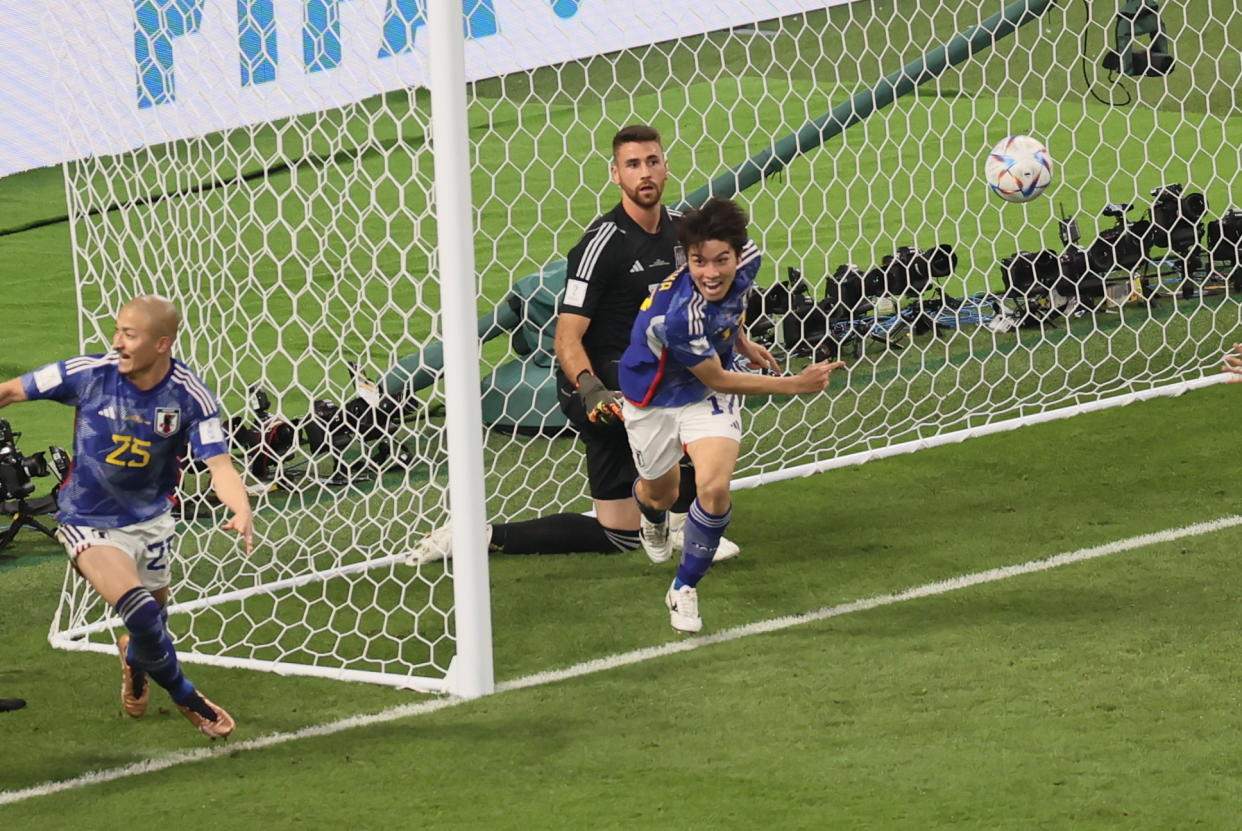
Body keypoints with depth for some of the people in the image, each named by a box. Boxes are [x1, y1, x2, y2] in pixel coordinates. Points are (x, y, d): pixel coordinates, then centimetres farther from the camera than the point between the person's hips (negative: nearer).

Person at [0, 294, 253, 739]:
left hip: (150, 519, 3)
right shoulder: (90, 374, -20)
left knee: (152, 619, 17)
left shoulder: (190, 396, -17)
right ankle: (185, 697, 4)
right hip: (90, 524, -3)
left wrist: (242, 512, -39)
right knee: (142, 613, -22)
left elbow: (219, 464, -20)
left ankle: (134, 658, 56)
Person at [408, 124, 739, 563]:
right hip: (600, 385, -8)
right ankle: (679, 523, -16)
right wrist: (588, 386, -40)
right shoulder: (603, 243, -18)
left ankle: (481, 535, 12)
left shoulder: (679, 229, 4)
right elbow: (568, 337, -22)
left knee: (617, 536, 7)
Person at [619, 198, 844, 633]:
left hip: (708, 398, 3)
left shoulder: (747, 260, -23)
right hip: (655, 399, -3)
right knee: (660, 493, 20)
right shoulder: (679, 316, -40)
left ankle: (685, 588, 4)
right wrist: (796, 384, -24)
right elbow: (718, 379, -24)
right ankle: (652, 516, 62)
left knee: (714, 487, -20)